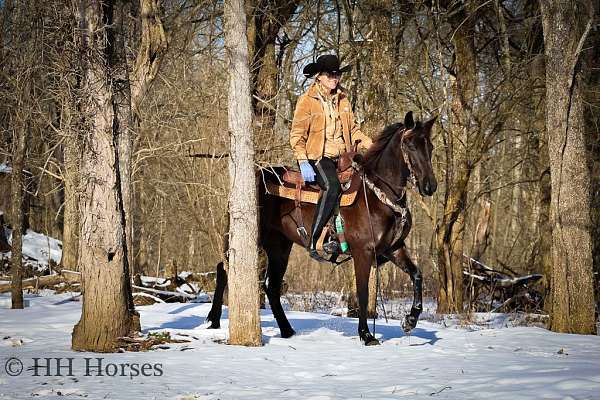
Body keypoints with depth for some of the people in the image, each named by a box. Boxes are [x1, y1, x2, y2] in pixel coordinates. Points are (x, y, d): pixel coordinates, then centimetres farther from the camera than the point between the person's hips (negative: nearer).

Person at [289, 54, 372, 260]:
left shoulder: (342, 100, 16)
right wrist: (303, 163, -15)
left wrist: (371, 145, 8)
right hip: (318, 157, -6)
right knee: (332, 186, -33)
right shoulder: (307, 101, -1)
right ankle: (313, 242, -31)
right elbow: (297, 134, -4)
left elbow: (353, 129, 23)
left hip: (343, 156, 6)